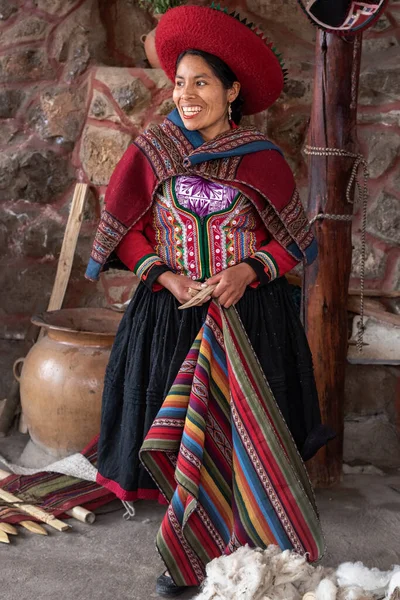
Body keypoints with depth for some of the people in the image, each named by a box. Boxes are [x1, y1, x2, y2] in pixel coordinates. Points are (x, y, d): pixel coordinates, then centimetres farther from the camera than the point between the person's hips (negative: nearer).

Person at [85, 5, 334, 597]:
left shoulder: (262, 160, -1)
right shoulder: (152, 151, 1)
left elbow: (293, 240, 5)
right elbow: (126, 230, 5)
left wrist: (249, 270, -13)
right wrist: (166, 277, -9)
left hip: (251, 318, -1)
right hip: (173, 314, 1)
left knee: (249, 436, -2)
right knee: (179, 438, 5)